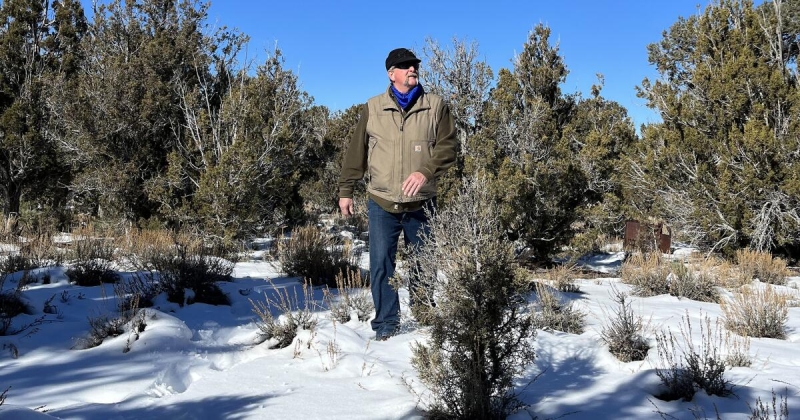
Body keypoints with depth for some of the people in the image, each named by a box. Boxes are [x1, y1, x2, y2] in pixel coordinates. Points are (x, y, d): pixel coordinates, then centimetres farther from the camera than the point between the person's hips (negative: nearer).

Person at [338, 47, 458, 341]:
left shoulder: (435, 106, 3)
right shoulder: (373, 108, 5)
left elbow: (447, 145, -4)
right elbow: (356, 151, 8)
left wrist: (426, 171, -20)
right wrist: (346, 190, 7)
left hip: (421, 202, 0)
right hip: (382, 202, 0)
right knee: (381, 262, -1)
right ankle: (386, 322, 10)